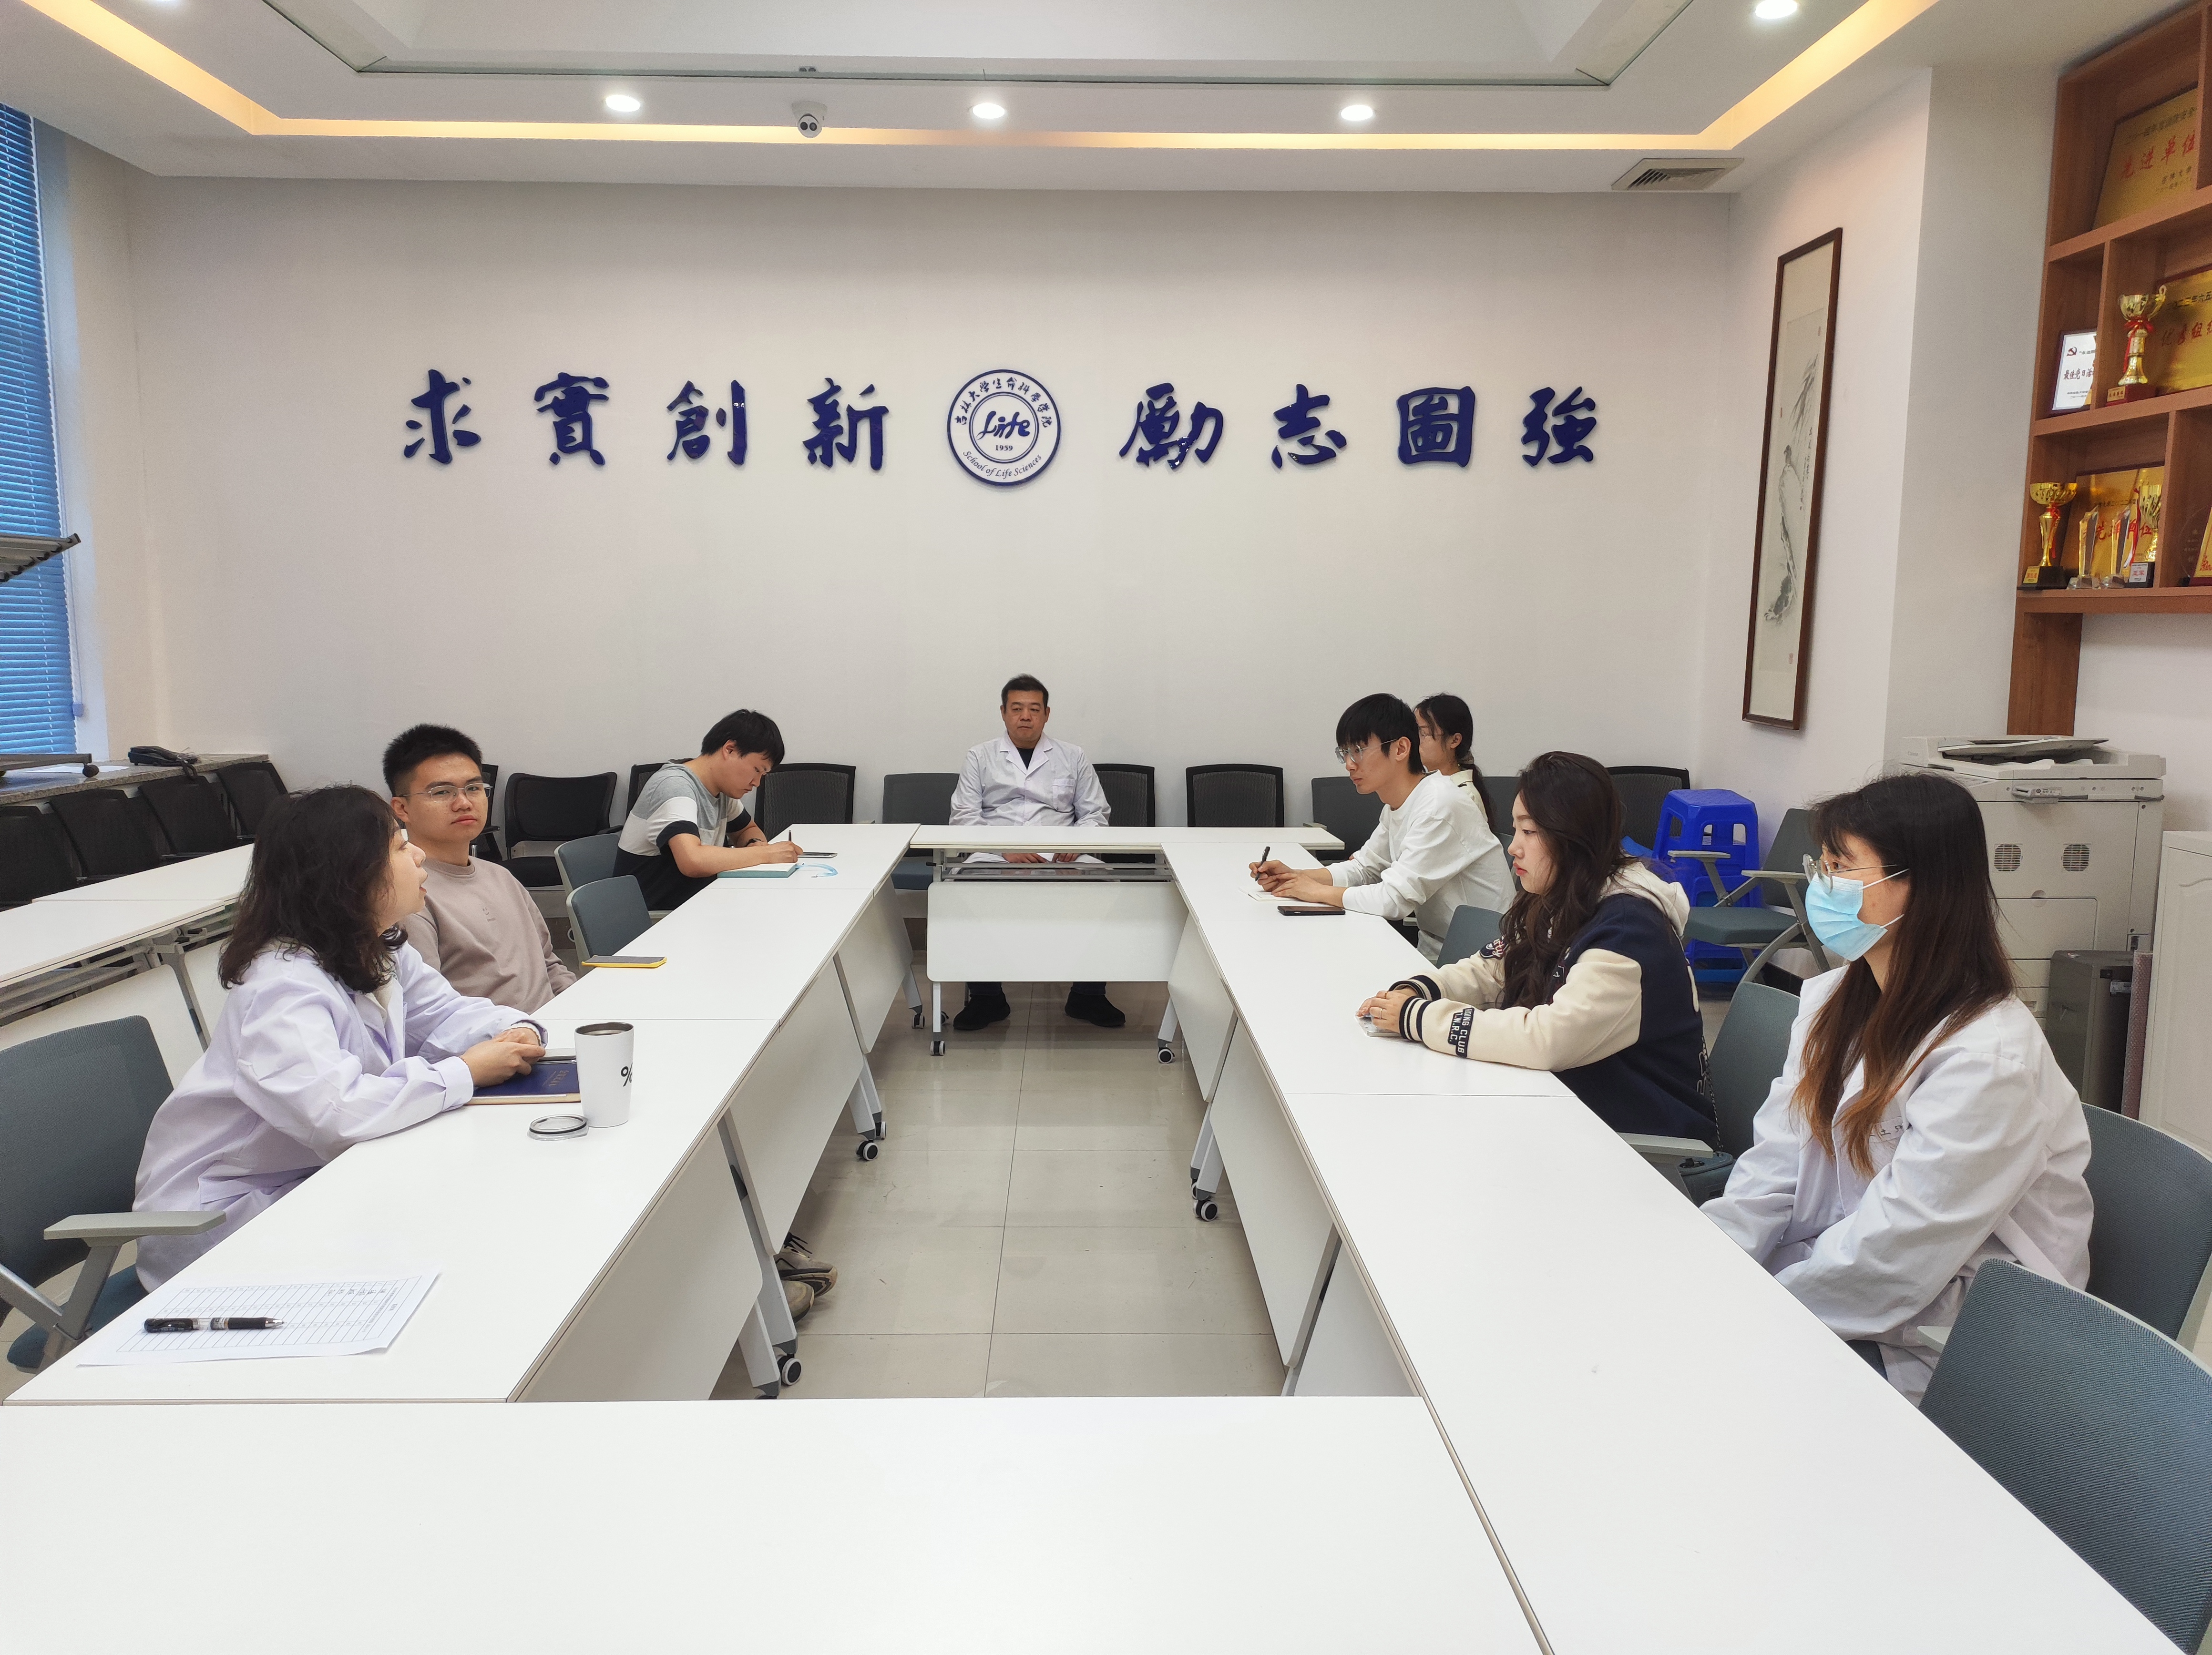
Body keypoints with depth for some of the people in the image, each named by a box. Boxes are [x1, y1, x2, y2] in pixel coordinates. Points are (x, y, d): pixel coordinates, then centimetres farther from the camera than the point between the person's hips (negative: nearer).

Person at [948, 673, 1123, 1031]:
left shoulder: (1073, 758, 17)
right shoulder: (980, 757, 13)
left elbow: (1095, 813, 14)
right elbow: (964, 817, 3)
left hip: (1060, 857, 1)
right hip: (995, 856, 0)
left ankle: (1088, 995, -13)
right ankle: (986, 998, -17)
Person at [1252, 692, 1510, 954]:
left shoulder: (1440, 807, -22)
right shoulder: (1396, 807, 7)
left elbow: (1395, 899, -24)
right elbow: (1363, 868, 17)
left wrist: (1318, 892, -10)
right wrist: (1292, 876, 1)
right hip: (1434, 952, 8)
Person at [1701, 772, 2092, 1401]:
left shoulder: (1991, 1058, -21)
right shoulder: (1832, 1002, 5)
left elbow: (1893, 1257, -23)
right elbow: (1775, 1167, 0)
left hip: (1919, 1354, -7)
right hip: (1824, 1283, 7)